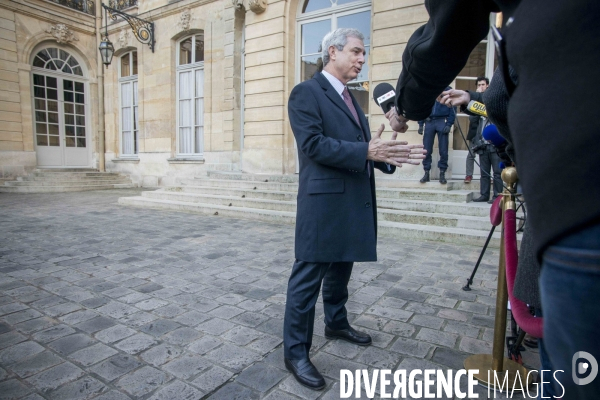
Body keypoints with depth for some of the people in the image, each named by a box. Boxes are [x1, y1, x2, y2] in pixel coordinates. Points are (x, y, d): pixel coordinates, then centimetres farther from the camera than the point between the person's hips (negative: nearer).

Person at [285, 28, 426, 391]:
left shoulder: (351, 98, 20)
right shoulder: (306, 93, -7)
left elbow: (359, 148, 16)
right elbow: (313, 144, -19)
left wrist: (386, 154, -1)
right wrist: (366, 151, -24)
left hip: (353, 201, 9)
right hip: (324, 200, -9)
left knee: (341, 270, 20)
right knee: (308, 276, -2)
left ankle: (337, 323, 40)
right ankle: (296, 351, 11)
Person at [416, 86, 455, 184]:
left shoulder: (447, 90, 3)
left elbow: (452, 109, -1)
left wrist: (449, 124, -11)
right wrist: (420, 124, 3)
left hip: (442, 122, -2)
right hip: (429, 122, 2)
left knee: (443, 150, -1)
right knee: (426, 150, 1)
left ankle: (442, 173, 8)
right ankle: (426, 173, 9)